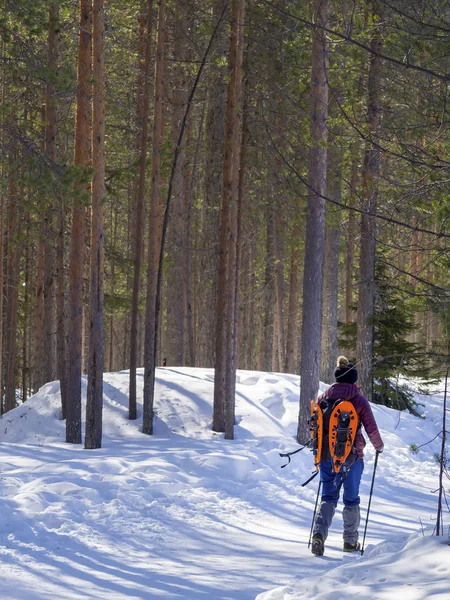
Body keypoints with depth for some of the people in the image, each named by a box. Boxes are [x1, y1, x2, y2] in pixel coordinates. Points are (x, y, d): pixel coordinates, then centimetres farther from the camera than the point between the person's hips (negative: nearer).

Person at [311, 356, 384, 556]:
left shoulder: (324, 398, 1)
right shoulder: (359, 400, -7)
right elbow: (371, 429, -5)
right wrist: (379, 446, 15)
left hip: (327, 455, 2)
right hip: (352, 457, -2)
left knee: (328, 497, 10)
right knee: (351, 499, 14)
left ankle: (319, 534, -13)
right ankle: (350, 541, 21)